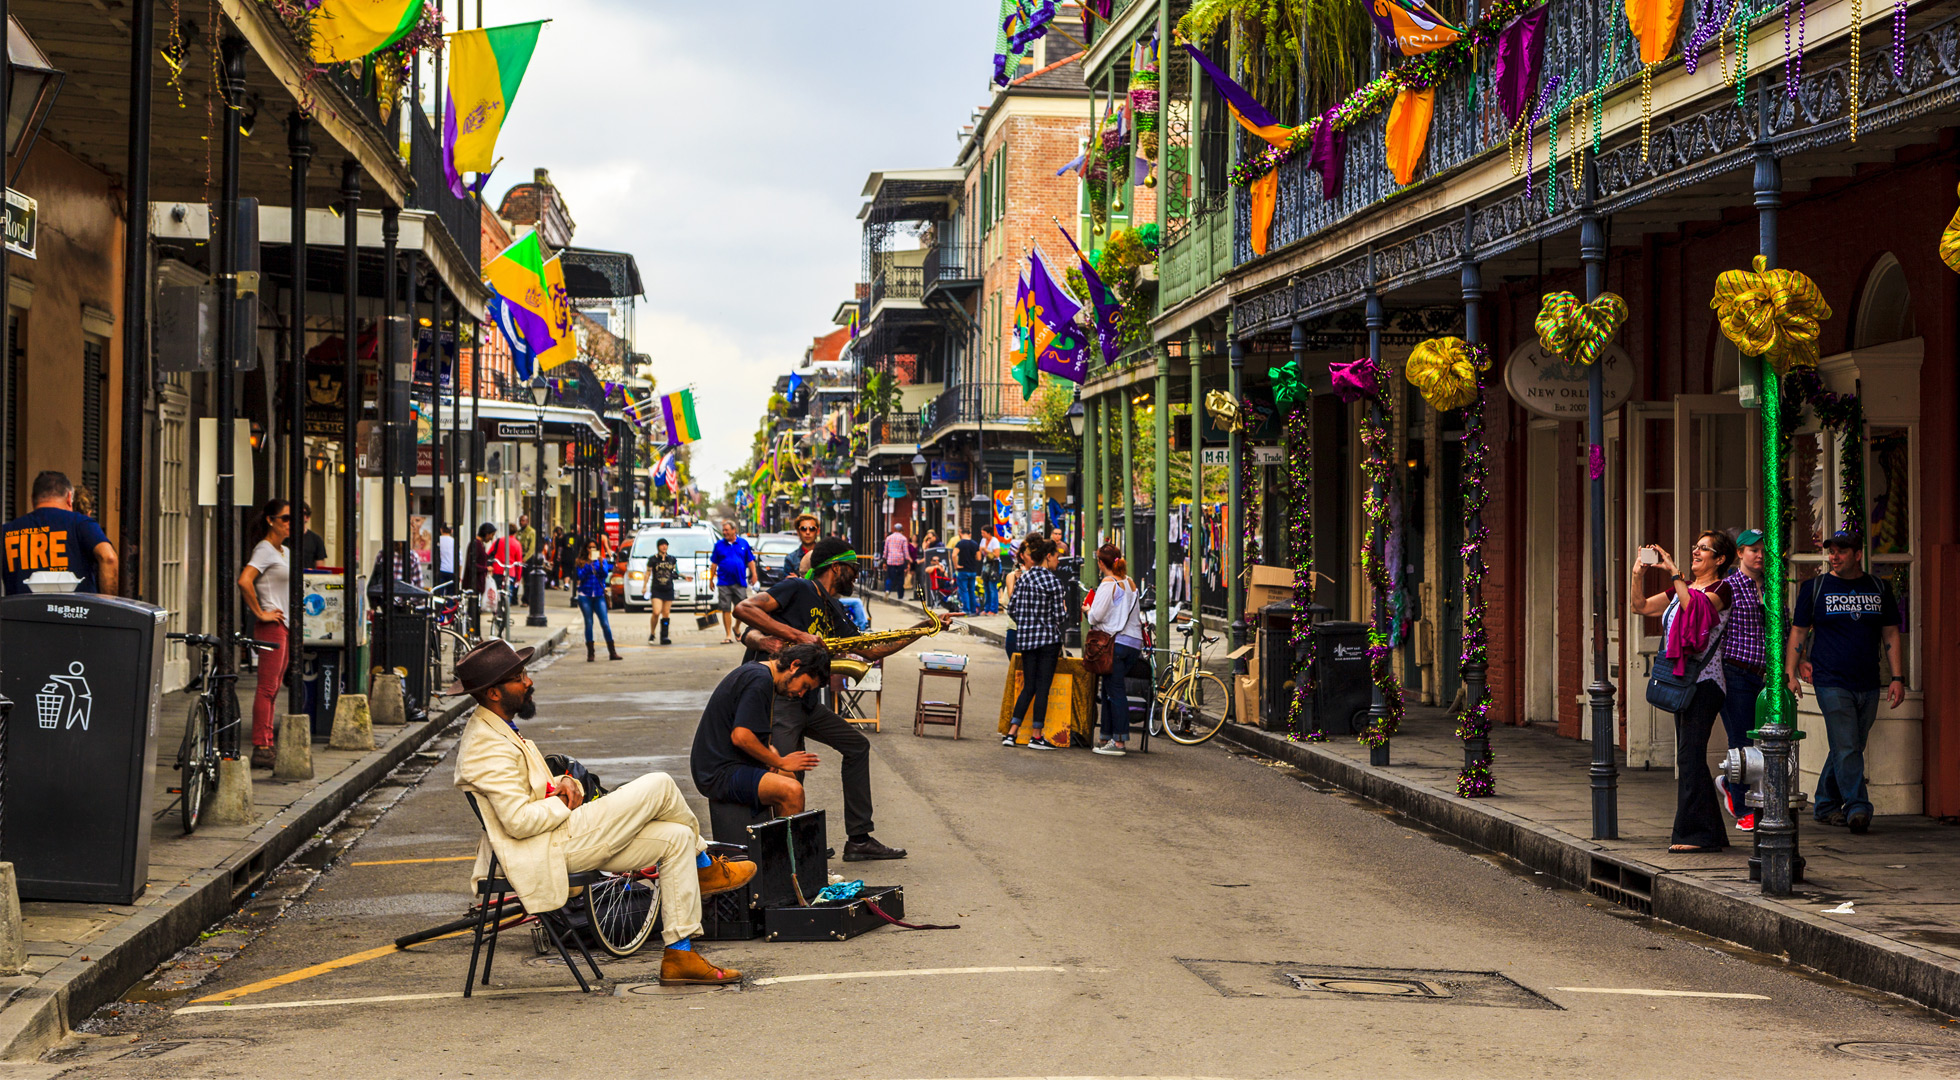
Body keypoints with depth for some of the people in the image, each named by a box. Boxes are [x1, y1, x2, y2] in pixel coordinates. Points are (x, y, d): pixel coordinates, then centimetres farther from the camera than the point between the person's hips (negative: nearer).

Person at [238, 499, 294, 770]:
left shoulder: (284, 552, 17)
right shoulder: (264, 550, -10)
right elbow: (244, 581, -24)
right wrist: (259, 613, -19)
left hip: (285, 626, 9)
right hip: (271, 626, -9)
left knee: (274, 688, 10)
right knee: (267, 688, -9)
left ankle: (267, 746, 14)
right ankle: (260, 748, -9)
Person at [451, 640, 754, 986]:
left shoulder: (498, 730, 15)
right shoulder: (487, 746, -19)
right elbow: (519, 821, -26)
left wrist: (563, 784, 2)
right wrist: (564, 802, -9)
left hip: (560, 837, 11)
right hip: (549, 851, -11)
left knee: (677, 838, 2)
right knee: (660, 786, -12)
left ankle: (679, 955, 3)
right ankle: (705, 868, 15)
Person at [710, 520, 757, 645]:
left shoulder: (743, 543, 6)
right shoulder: (719, 545, 6)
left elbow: (750, 561, 10)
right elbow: (714, 563, 9)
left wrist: (754, 575, 1)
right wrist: (711, 579, 6)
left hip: (740, 582, 0)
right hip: (724, 582, 0)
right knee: (726, 609, -1)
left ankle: (736, 627, 25)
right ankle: (728, 635, 5)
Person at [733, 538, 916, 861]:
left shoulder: (835, 612, 19)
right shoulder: (798, 590, -6)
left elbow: (871, 651, 24)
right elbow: (744, 609, -18)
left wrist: (924, 628, 22)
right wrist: (798, 635, -24)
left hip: (806, 701, 9)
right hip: (775, 697, -9)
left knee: (857, 745, 14)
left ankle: (858, 840, 17)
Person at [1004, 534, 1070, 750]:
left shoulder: (1025, 577, 4)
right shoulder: (1054, 582, -12)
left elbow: (1011, 608, 8)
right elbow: (1060, 616, -11)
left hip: (1025, 637, 5)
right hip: (1048, 638, -5)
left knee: (1028, 686, 12)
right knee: (1043, 686, 1)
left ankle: (1011, 732, 7)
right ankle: (1037, 736, 4)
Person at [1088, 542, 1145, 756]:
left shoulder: (1108, 583, -10)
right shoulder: (1130, 582, 12)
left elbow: (1096, 615, -15)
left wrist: (1088, 610, 8)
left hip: (1116, 641, -7)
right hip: (1134, 642, 7)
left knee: (1114, 690, -5)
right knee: (1110, 689, 14)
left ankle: (1118, 741, -6)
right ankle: (1108, 737, 17)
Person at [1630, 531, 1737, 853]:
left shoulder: (1721, 590, -6)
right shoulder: (1682, 588, 17)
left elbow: (1694, 605, -25)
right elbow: (1640, 607, 15)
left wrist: (1673, 571, -21)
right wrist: (1638, 575, 0)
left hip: (1704, 681, -9)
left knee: (1690, 755, -12)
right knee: (1688, 757, 9)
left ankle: (1696, 832, -9)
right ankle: (1709, 832, 14)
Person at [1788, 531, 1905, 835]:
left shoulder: (1879, 589, 10)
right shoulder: (1815, 587, 3)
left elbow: (1891, 635, 13)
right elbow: (1798, 631, 6)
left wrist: (1897, 678, 5)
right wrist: (1790, 672, -3)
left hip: (1868, 685, 4)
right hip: (1831, 682, -4)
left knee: (1849, 748, 9)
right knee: (1847, 748, -13)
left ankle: (1825, 805, 22)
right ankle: (1857, 807, -13)